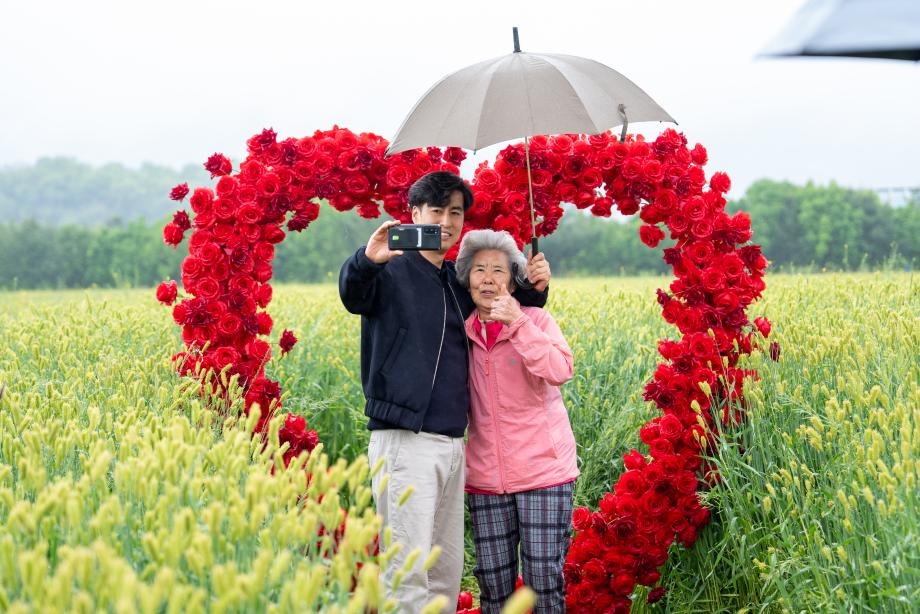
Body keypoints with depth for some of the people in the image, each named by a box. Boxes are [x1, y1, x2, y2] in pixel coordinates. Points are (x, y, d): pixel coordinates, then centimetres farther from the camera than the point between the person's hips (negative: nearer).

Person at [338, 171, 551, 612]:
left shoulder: (459, 285, 18)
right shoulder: (392, 272, -2)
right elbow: (353, 293, -23)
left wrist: (535, 290, 8)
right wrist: (367, 259, -46)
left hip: (452, 443, 7)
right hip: (404, 441, -7)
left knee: (447, 573, 11)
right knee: (409, 573, -9)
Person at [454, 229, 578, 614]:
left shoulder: (535, 320, -3)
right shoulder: (464, 334, 5)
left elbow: (560, 371, -22)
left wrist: (518, 323, -27)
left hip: (543, 470, -3)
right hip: (487, 477, 3)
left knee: (545, 581, -3)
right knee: (492, 583, 6)